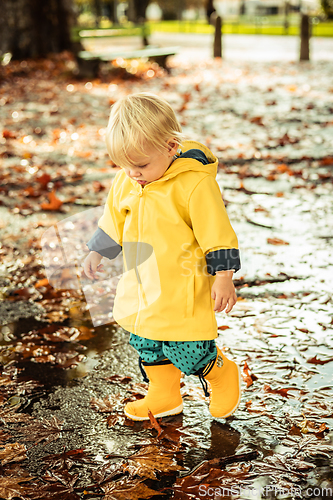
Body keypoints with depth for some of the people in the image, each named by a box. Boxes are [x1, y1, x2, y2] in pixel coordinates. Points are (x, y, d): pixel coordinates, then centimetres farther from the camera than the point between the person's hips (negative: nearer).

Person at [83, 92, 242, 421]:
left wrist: (223, 278, -13)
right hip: (141, 288, 7)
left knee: (188, 350, -3)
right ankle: (164, 397, 37)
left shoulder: (194, 183, -20)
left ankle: (222, 374, 28)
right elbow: (113, 222, 16)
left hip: (183, 289, -7)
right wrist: (97, 253, 18)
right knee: (146, 344, 16)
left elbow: (218, 235, -15)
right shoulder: (125, 182, 0)